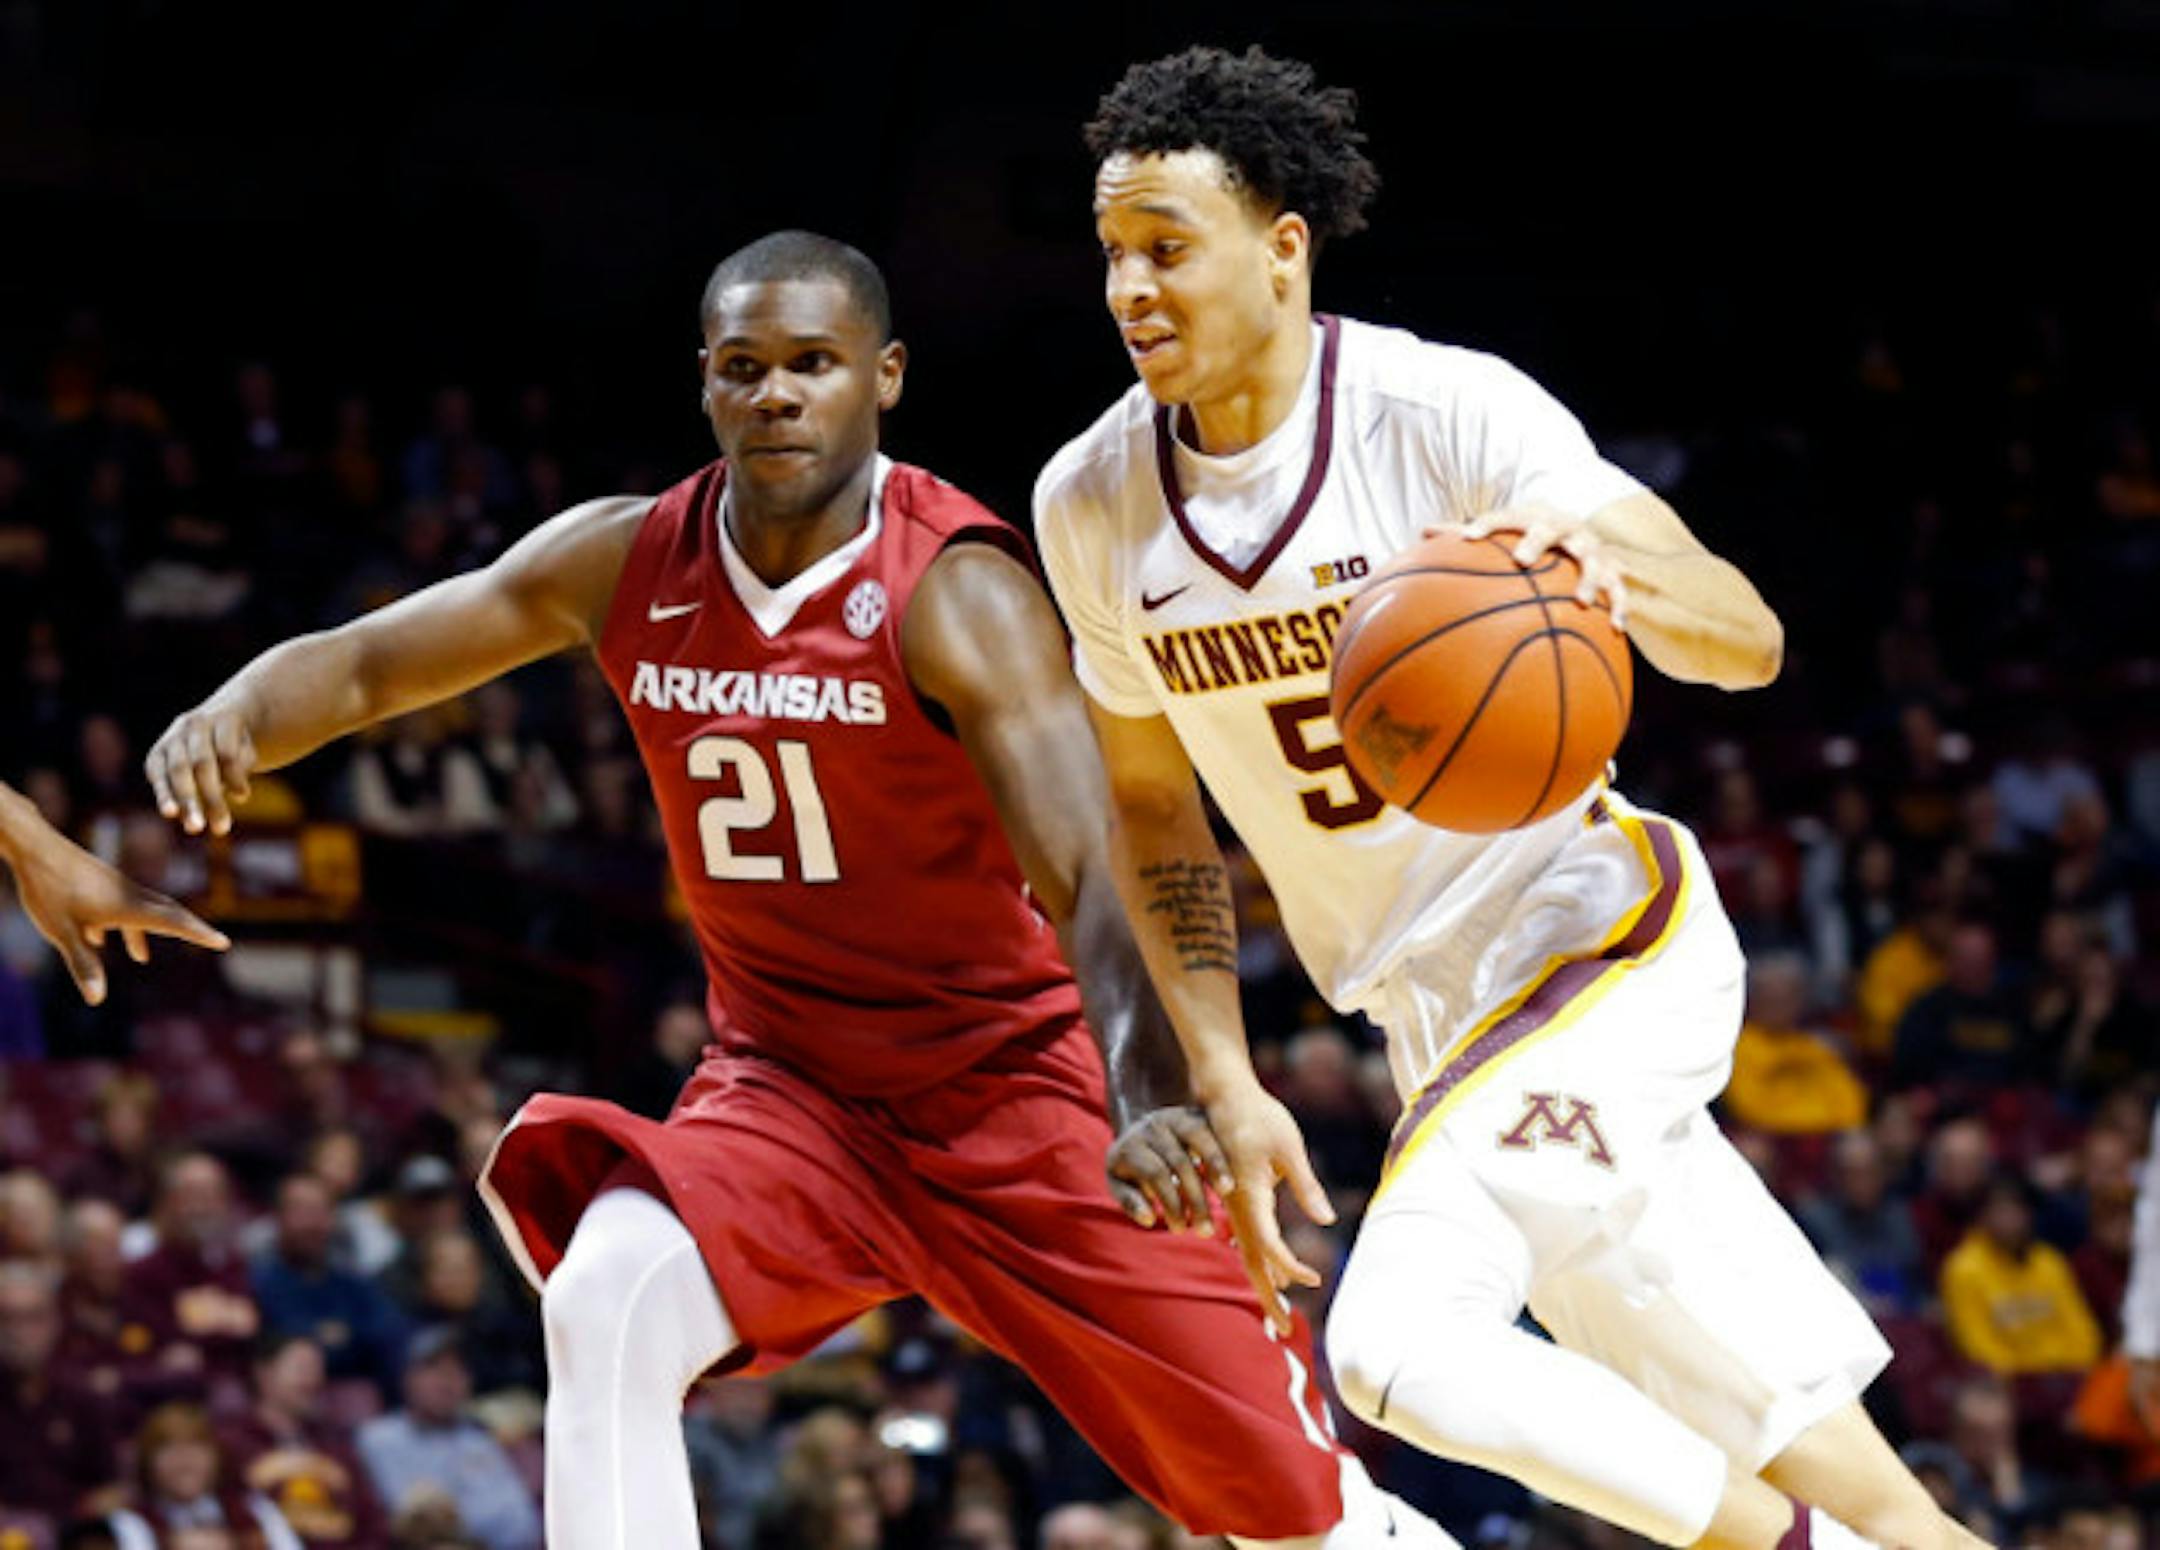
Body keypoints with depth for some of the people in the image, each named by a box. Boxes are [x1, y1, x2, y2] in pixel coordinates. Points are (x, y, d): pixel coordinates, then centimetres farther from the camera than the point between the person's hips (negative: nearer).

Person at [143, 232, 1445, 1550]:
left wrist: (1151, 1103, -50)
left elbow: (1091, 880, -32)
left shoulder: (954, 592, -21)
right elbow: (362, 665, 1)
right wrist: (235, 716, -23)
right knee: (604, 1307, -27)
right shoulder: (628, 566, -6)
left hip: (1012, 1085, -4)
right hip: (789, 1092, 4)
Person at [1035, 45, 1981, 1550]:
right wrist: (1226, 1086, 2)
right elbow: (1153, 805, 12)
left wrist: (1608, 569, -44)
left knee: (1399, 1340, -27)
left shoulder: (1447, 413, -16)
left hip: (1603, 929, -6)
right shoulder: (1093, 505, -1)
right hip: (1442, 1011, 6)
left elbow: (1748, 643, -22)